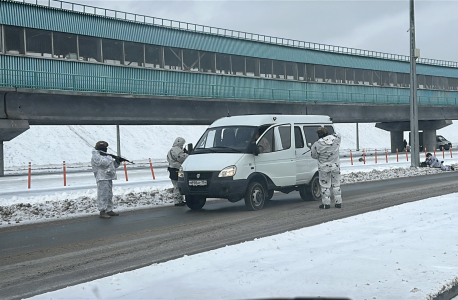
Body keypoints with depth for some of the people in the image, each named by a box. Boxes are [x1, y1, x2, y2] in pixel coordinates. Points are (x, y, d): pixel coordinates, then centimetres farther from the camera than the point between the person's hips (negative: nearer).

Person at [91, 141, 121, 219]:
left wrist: (117, 161, 6)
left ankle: (109, 210, 19)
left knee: (109, 195, 12)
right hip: (102, 178, -10)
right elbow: (103, 163, -22)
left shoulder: (106, 156, 22)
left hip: (109, 178, 10)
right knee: (103, 195, -11)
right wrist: (110, 159, -9)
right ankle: (102, 212, -11)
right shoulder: (96, 156, -7)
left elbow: (113, 165, 23)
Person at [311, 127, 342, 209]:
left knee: (325, 185, 7)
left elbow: (314, 156, -6)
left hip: (324, 167, -4)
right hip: (336, 165, 4)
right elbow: (338, 135, 17)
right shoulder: (335, 138, -6)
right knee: (336, 184, 14)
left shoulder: (317, 145, -18)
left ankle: (326, 203, 9)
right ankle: (338, 202, 17)